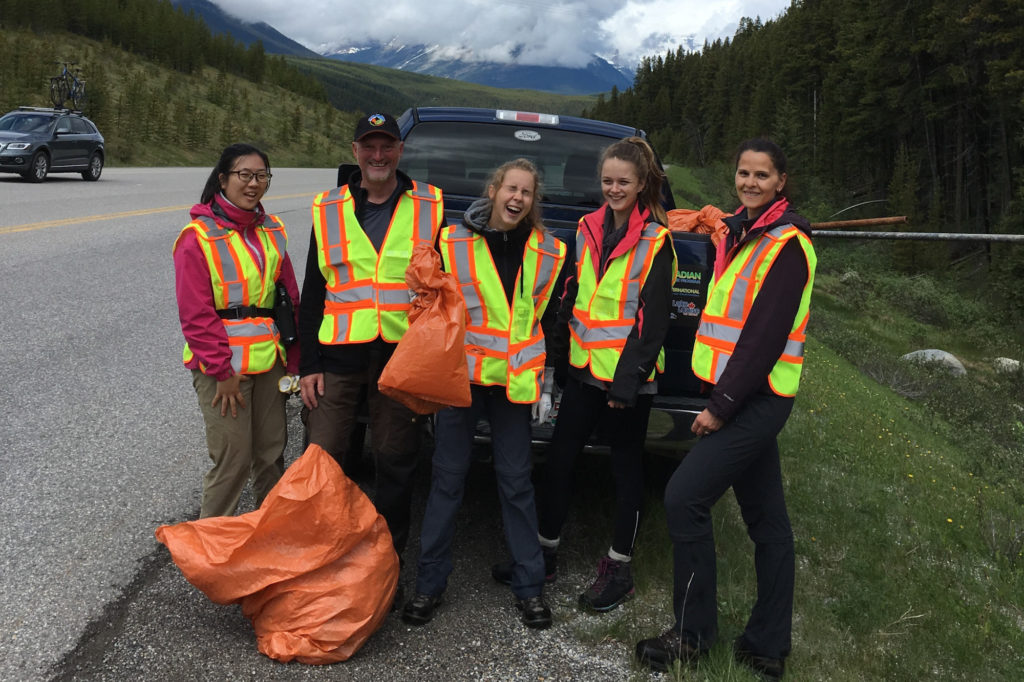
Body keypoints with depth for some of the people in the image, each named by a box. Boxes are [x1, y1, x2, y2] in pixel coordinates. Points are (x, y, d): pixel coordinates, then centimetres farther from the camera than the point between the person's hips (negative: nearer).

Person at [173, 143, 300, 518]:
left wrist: (293, 360, 9)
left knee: (272, 452, 13)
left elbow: (290, 298, 13)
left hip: (269, 360, 6)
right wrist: (222, 371, -14)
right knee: (234, 459, -4)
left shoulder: (272, 231, 11)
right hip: (223, 366, -6)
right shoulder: (198, 237, -8)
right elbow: (196, 315, -11)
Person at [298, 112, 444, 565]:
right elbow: (312, 293, 8)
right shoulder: (328, 210, 7)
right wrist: (308, 364, 3)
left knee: (396, 463, 9)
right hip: (340, 354, 1)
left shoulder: (430, 207, 4)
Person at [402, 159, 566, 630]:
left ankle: (528, 585, 20)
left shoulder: (548, 253, 5)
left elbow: (549, 319, 11)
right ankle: (430, 583, 17)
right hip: (460, 375, -1)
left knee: (516, 481, 7)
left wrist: (545, 381, 8)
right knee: (448, 477, 4)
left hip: (515, 380, 1)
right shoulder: (452, 243, -1)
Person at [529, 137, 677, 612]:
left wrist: (628, 380, -16)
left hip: (627, 376, -6)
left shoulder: (655, 240, -9)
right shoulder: (589, 228, 8)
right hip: (584, 367, 6)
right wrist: (559, 351, 11)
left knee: (625, 468, 8)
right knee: (558, 459, 10)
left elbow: (654, 319, -12)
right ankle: (545, 554, 25)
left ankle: (619, 568, 21)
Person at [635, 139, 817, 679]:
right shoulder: (739, 233, 15)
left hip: (757, 399, -9)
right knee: (765, 515, 12)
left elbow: (767, 335, -19)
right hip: (742, 397, 9)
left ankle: (692, 633, 5)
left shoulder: (787, 244, -13)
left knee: (684, 499, -10)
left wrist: (722, 405, -18)